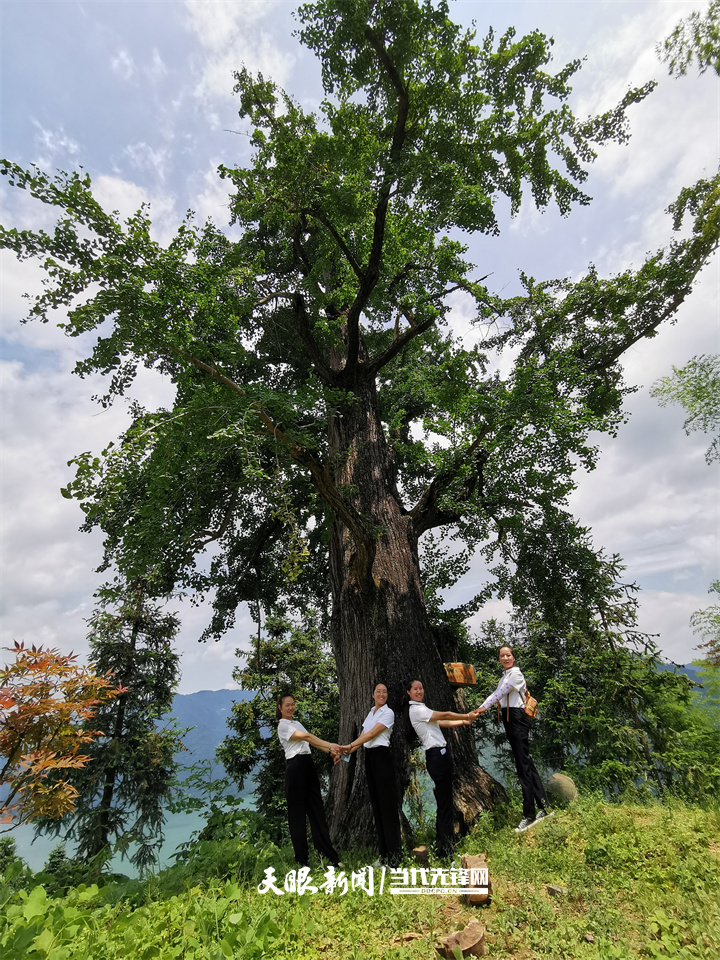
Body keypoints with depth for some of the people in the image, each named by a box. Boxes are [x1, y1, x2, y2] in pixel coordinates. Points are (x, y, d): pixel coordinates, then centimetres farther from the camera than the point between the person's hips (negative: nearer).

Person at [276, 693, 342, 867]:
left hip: (308, 764, 8)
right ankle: (301, 857, 12)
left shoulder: (297, 723, 18)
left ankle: (327, 853, 13)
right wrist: (330, 745, -23)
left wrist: (330, 751, -2)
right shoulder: (283, 725, -10)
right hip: (295, 766, -8)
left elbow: (311, 740, 11)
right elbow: (306, 737, -19)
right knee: (298, 810, 1)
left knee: (316, 807, 8)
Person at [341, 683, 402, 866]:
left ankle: (394, 853, 4)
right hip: (369, 756, 7)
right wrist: (348, 751, -2)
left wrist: (350, 745, -20)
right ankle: (384, 852, 20)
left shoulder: (388, 713, -9)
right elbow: (363, 736, 11)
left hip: (382, 756, -7)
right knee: (376, 801, 10)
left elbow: (372, 733, -17)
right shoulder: (370, 713, 14)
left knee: (387, 803, -4)